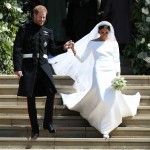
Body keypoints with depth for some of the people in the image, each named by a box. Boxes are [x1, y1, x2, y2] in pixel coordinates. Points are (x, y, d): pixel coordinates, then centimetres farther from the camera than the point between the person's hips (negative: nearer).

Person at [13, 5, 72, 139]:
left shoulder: (48, 32, 12)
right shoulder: (24, 29, 1)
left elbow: (52, 50, 17)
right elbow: (17, 49, -4)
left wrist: (63, 48, -3)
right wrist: (17, 68, -11)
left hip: (43, 65, 3)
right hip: (28, 66, -3)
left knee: (51, 92, -13)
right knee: (31, 98, 2)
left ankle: (48, 122, 3)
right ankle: (35, 128, 11)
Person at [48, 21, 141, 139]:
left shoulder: (113, 43, 8)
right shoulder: (92, 43, 3)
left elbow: (117, 61, 10)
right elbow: (82, 59, 4)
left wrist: (118, 76, 0)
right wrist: (75, 52, -13)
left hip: (111, 73, 3)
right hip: (99, 72, -3)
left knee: (113, 97, -4)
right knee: (104, 97, -15)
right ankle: (105, 128, -6)